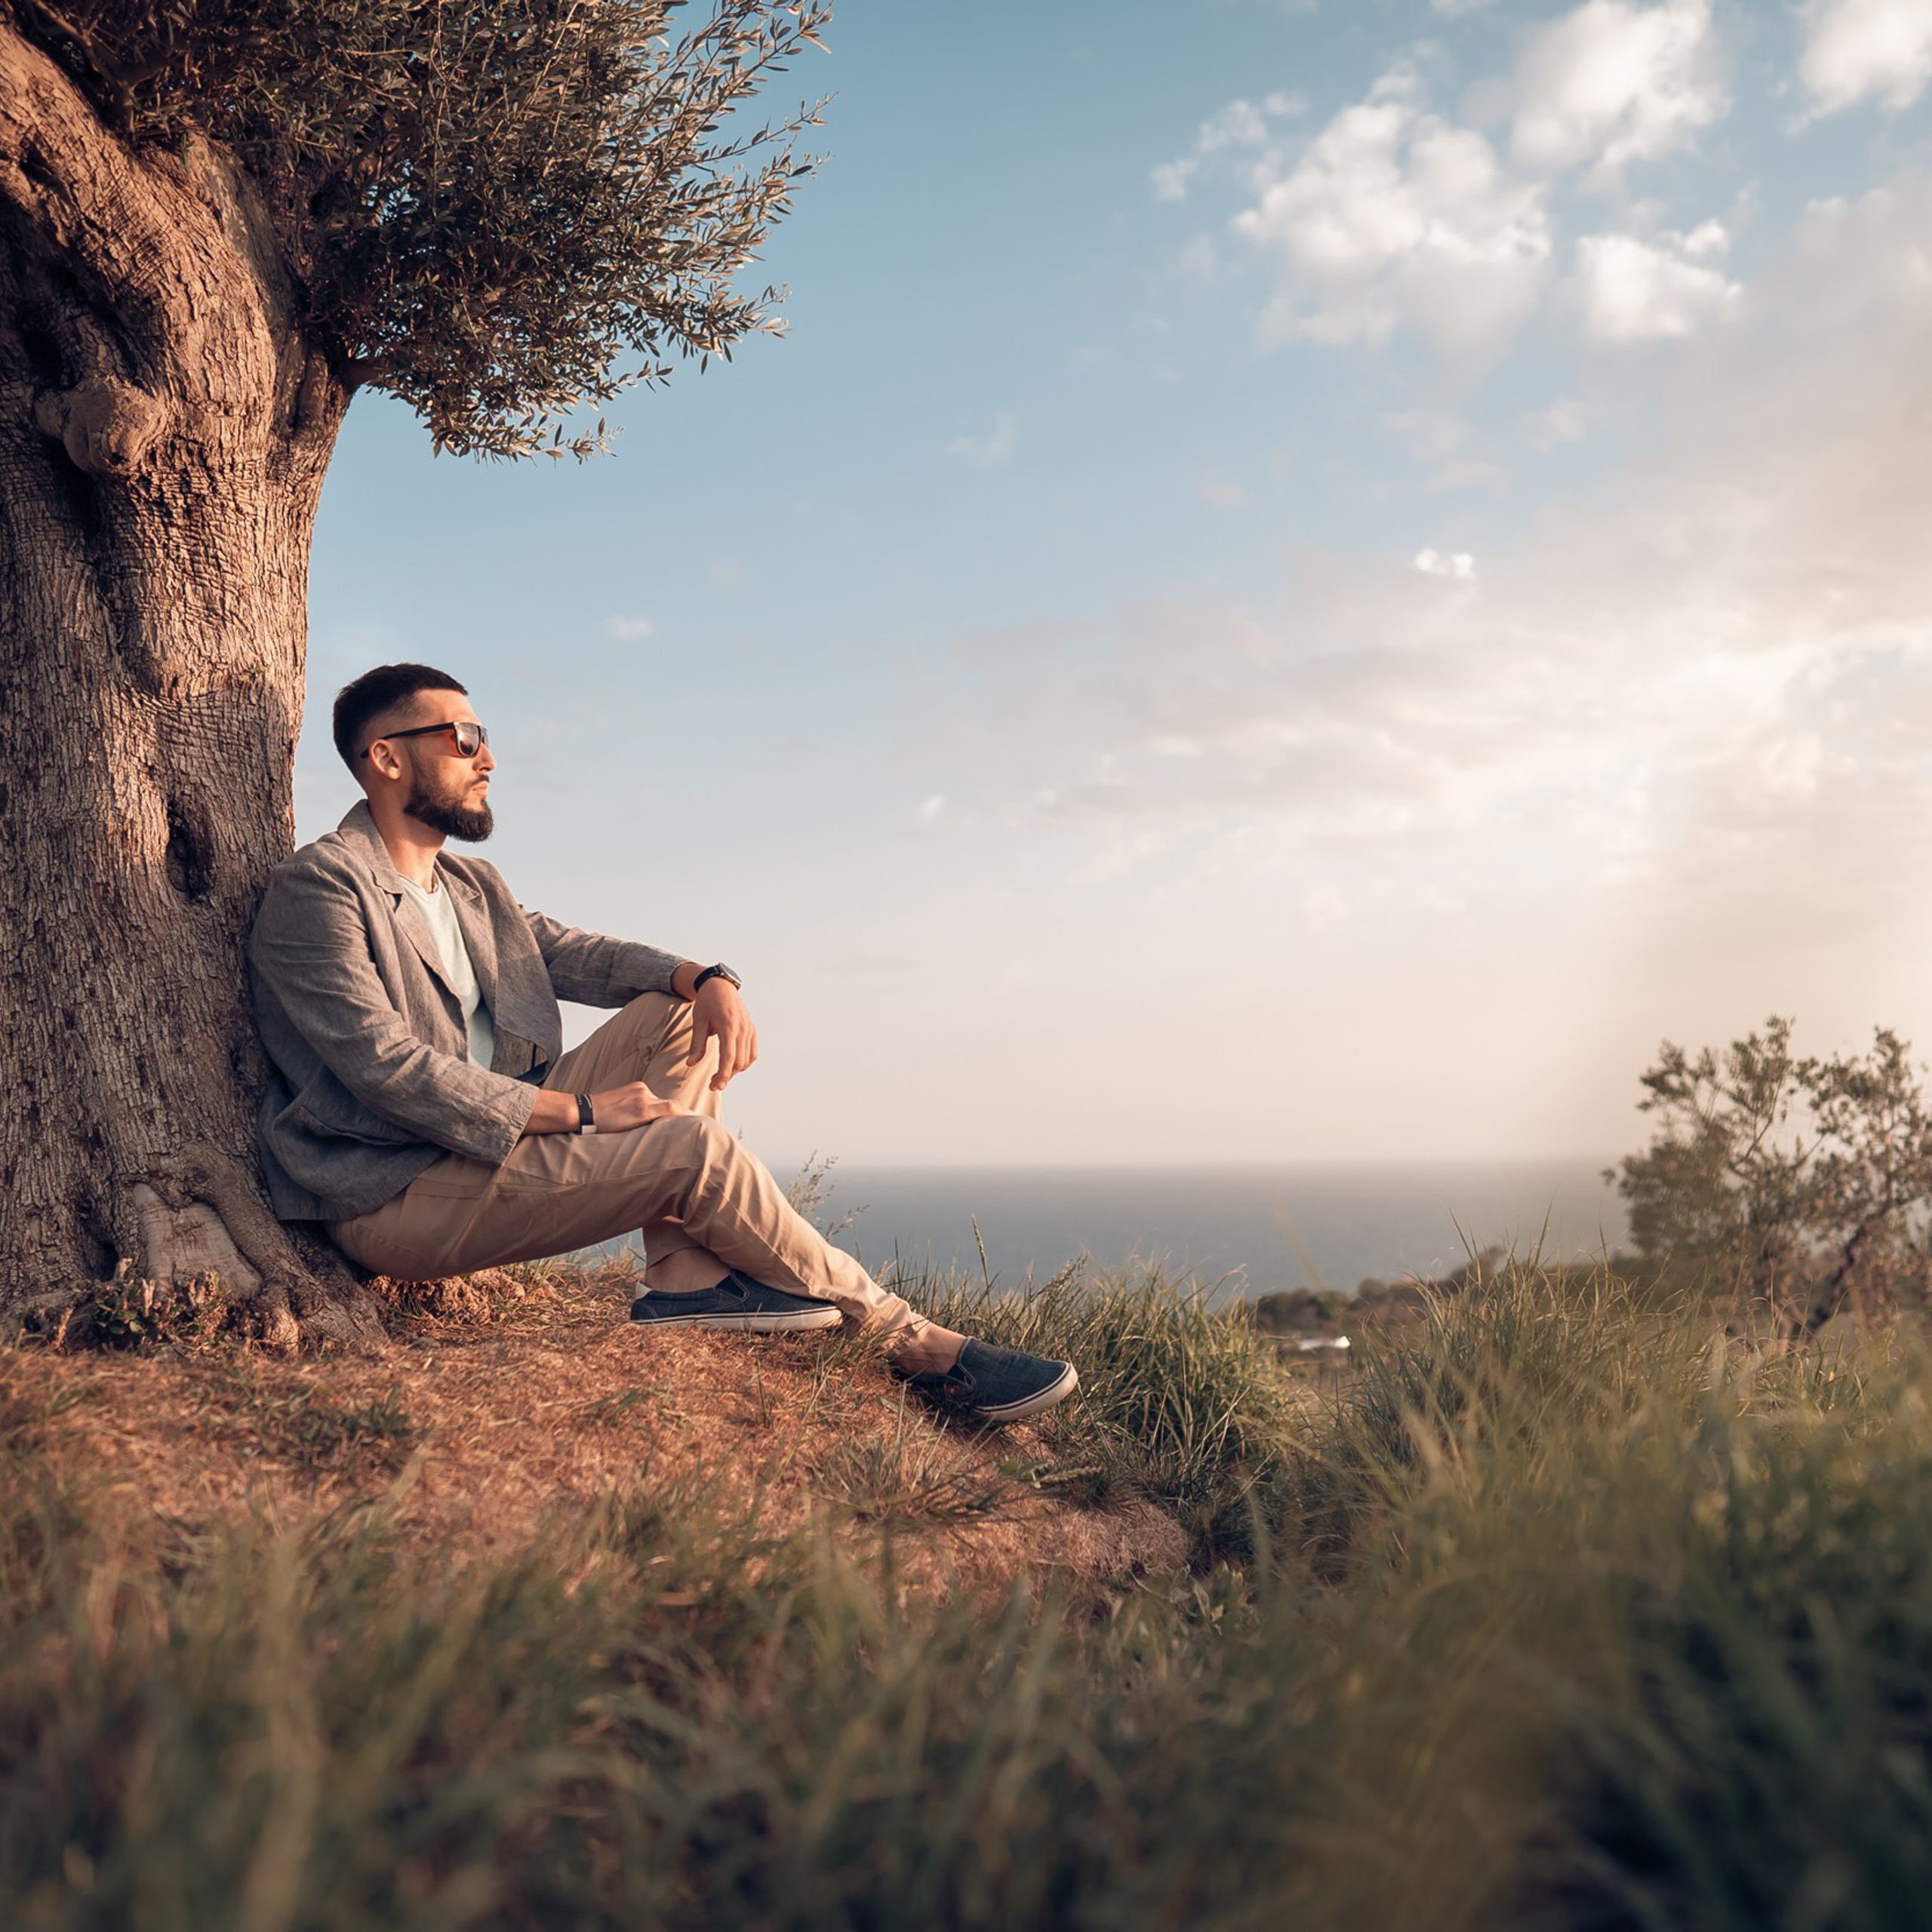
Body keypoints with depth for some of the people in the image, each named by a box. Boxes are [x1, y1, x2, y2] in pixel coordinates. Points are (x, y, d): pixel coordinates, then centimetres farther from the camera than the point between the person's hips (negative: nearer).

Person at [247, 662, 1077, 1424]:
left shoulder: (472, 886, 18)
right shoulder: (318, 886, -12)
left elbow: (573, 954, 15)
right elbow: (387, 1067, -21)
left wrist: (706, 978, -7)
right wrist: (579, 1112, -22)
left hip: (492, 1141, 10)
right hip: (393, 1198, -10)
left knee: (679, 1012, 0)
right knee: (696, 1146, -23)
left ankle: (687, 1275, -16)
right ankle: (914, 1344, -9)